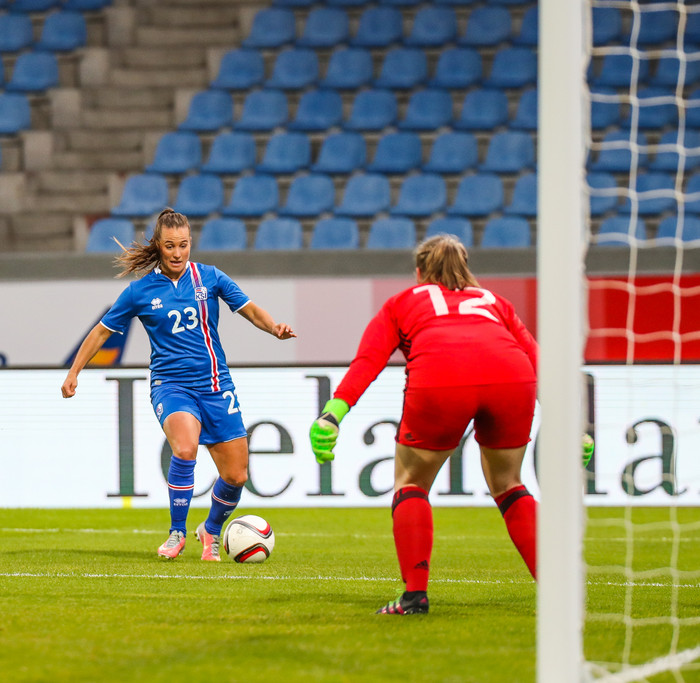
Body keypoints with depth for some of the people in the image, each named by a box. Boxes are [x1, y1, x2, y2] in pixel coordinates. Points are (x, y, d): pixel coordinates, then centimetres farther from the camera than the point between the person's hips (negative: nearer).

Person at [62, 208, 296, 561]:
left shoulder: (209, 277, 3)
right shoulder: (141, 290, 0)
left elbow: (251, 310, 4)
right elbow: (103, 330, 9)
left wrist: (274, 327, -16)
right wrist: (73, 372, 4)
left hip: (216, 385, 2)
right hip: (171, 384, -2)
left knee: (235, 476, 1)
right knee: (185, 449, -32)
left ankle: (211, 531, 31)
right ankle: (177, 533, -14)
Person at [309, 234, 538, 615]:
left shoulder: (402, 303, 31)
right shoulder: (493, 301, 37)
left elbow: (368, 359, 14)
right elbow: (536, 360, 29)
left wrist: (333, 412, 3)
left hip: (439, 383, -2)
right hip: (513, 381, 2)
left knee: (411, 483, 18)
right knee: (508, 485, 24)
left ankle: (415, 594, 6)